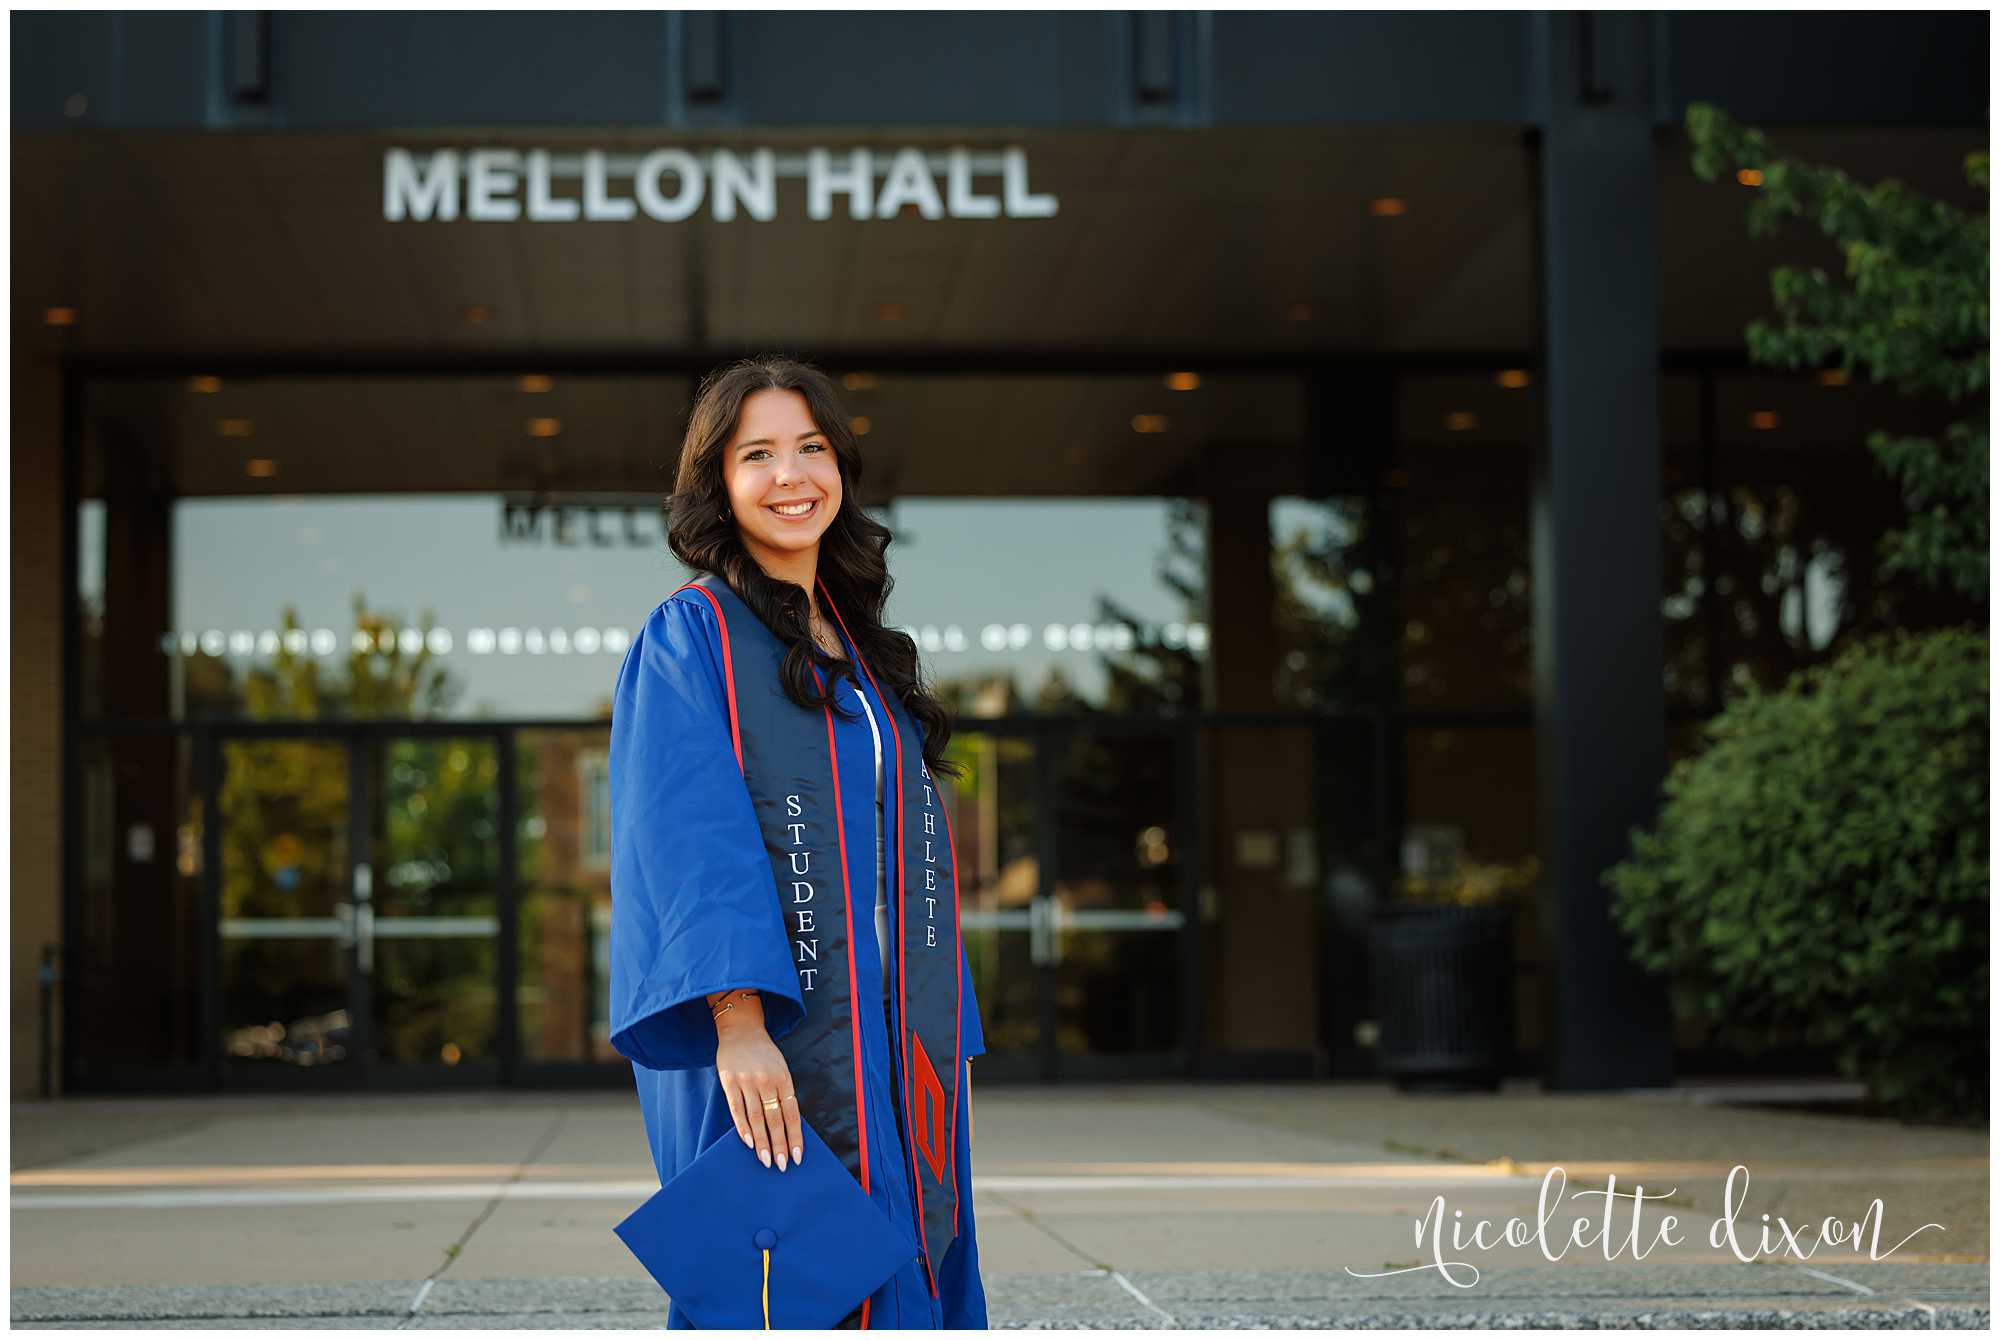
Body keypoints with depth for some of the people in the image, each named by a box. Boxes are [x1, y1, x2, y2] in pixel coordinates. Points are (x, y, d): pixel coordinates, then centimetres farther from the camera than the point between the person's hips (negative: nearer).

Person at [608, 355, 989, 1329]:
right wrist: (737, 1021, -25)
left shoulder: (868, 654, 17)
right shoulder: (689, 637, -2)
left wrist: (944, 1045, 11)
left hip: (892, 1051, 6)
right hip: (766, 1046, -6)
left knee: (907, 1281, 6)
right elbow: (688, 846, -14)